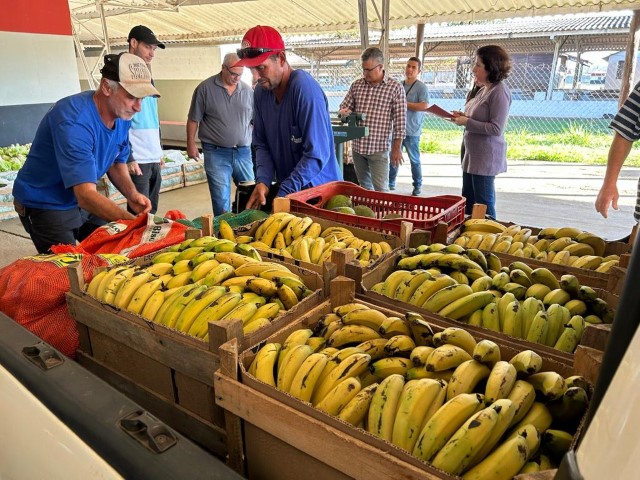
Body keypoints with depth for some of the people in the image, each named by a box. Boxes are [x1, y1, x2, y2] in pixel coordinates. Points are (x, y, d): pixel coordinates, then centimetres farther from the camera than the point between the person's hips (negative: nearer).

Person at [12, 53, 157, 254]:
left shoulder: (122, 115, -9)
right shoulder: (74, 120, -32)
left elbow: (117, 162, 5)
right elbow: (86, 196, -38)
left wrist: (131, 193, -15)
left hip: (84, 200, 7)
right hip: (46, 206, -7)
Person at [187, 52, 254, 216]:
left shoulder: (247, 90, 6)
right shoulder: (205, 88, -3)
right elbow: (193, 120, 1)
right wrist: (191, 144, 0)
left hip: (243, 151, 3)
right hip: (216, 153, -3)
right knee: (221, 199, 0)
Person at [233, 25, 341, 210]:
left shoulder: (304, 88, -21)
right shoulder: (260, 91, 0)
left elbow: (317, 154, -25)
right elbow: (262, 144, 4)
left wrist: (283, 193, -25)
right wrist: (263, 180, -13)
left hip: (319, 189, -6)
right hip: (287, 187, 6)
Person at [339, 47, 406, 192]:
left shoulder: (395, 88, -5)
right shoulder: (356, 85, 7)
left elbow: (400, 120, -6)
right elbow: (345, 105, 17)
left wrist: (396, 148, -9)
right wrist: (344, 111, -9)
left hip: (379, 148, -4)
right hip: (357, 146, 5)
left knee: (381, 190, -3)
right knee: (363, 187, 15)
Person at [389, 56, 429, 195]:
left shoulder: (421, 87, -6)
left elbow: (424, 106, -18)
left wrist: (404, 104, -16)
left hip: (411, 131, -5)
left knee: (414, 160, 5)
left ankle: (417, 186, 17)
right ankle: (390, 183, 22)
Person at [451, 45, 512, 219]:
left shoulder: (499, 92, -15)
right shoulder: (483, 90, 12)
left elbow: (496, 129, -21)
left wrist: (467, 122, -17)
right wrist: (463, 116, 5)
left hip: (486, 158, -9)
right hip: (473, 155, 9)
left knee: (484, 207, 0)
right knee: (467, 203, 15)